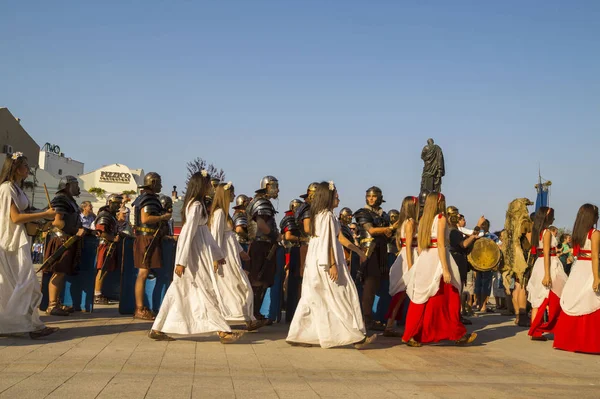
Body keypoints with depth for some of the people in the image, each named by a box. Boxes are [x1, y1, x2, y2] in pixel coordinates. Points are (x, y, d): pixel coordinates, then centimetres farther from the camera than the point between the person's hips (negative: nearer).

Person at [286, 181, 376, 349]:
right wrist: (333, 265, -20)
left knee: (313, 298, 10)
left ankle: (297, 334, 9)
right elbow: (328, 241, -18)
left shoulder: (316, 215, 13)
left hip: (315, 261, 9)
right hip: (326, 260, -9)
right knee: (341, 297, -3)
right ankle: (357, 336, 2)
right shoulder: (328, 216, -13)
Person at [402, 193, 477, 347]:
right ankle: (458, 335, 14)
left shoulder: (423, 220, 12)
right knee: (449, 299, 4)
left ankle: (411, 335, 6)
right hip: (437, 260, -7)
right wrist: (446, 270, -17)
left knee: (422, 301, 8)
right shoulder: (441, 218, -8)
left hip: (424, 260, 7)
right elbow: (441, 245, -15)